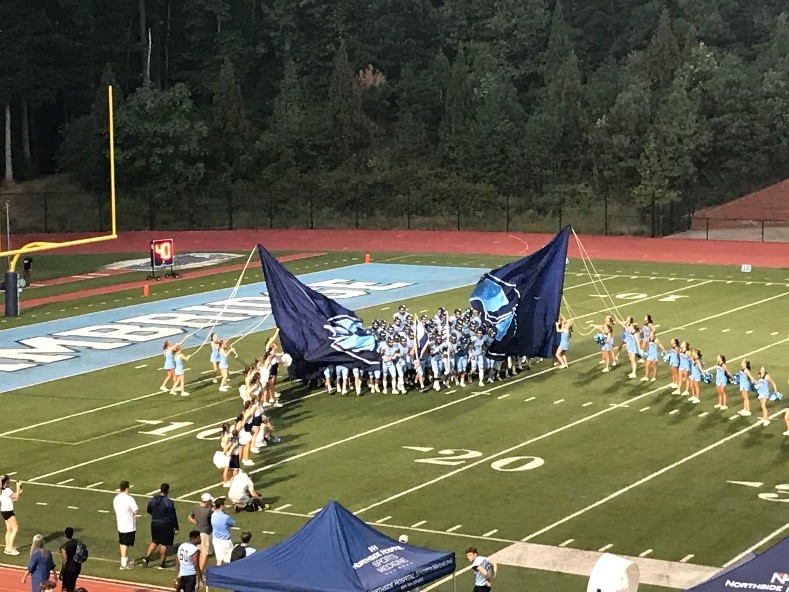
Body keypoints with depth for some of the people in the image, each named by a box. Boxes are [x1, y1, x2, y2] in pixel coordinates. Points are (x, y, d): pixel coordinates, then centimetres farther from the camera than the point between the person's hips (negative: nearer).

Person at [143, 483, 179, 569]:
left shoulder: (152, 500, -2)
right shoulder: (169, 502, -18)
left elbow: (149, 511, 11)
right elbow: (173, 516, -13)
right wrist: (176, 527, -3)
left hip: (154, 523, 5)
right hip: (166, 525, -5)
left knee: (154, 541, 21)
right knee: (164, 544, 6)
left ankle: (147, 557, 7)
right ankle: (162, 563, 14)